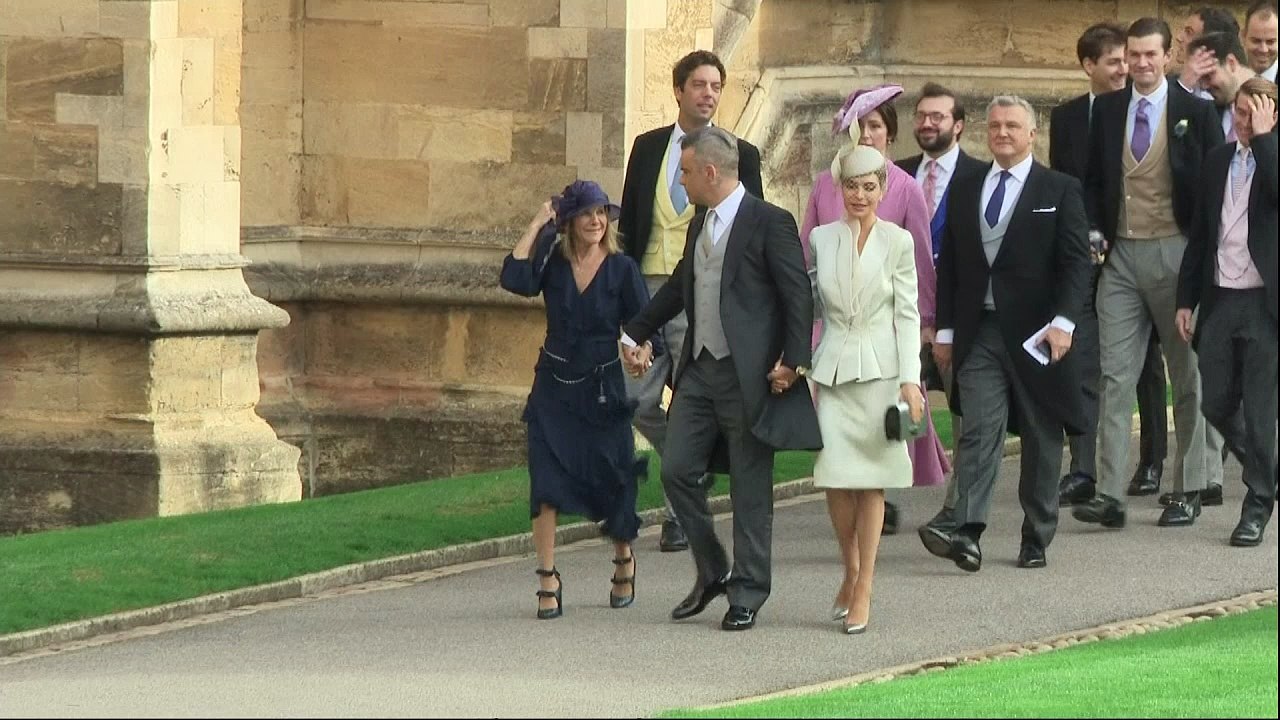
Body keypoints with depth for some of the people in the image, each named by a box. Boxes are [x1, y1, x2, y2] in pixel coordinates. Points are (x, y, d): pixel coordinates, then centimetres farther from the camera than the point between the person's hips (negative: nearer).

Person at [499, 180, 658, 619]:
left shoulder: (622, 269, -3)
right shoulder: (553, 262, -1)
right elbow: (514, 279, -19)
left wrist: (643, 349, -26)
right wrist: (537, 225, -12)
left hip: (602, 389, 0)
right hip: (554, 386, 0)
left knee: (611, 482, 7)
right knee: (546, 481, -11)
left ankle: (624, 560, 35)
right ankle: (548, 581, -8)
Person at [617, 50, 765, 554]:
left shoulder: (739, 155, 3)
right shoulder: (648, 148, 11)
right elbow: (629, 223, 14)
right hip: (648, 287, 3)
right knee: (635, 399, -3)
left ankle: (681, 516, 5)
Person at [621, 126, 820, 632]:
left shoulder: (769, 223, -10)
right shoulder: (700, 225, 15)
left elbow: (798, 296, -12)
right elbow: (678, 287, 27)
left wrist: (794, 361, -18)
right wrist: (635, 334, 32)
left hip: (748, 375, -8)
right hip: (700, 370, 8)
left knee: (750, 489, 0)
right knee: (677, 471, 3)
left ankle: (746, 595, 8)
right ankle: (711, 572, 18)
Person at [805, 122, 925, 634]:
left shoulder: (898, 242, 0)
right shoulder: (821, 239, 6)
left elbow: (907, 314, -1)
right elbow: (810, 303, 13)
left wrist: (910, 379, -8)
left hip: (879, 369, -2)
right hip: (833, 368, 2)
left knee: (870, 482, -1)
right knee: (835, 479, -3)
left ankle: (863, 590, 4)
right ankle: (850, 571, 19)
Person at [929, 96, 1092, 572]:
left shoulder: (1060, 191, 3)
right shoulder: (966, 193, 14)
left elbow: (1076, 262, -4)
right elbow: (949, 265, 15)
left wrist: (1063, 321, -16)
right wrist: (945, 330, 9)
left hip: (1036, 334, -2)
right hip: (978, 332, 2)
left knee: (1041, 438, 5)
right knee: (979, 430, -11)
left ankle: (1036, 540, 13)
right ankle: (968, 532, -21)